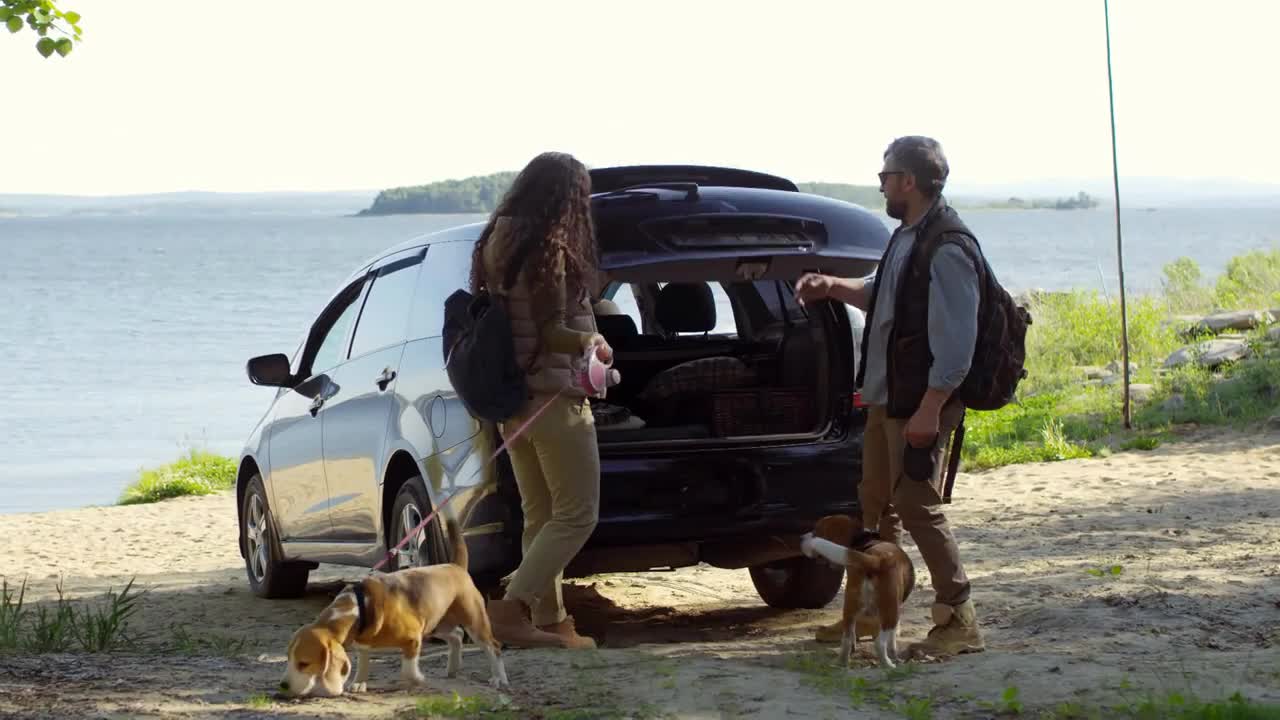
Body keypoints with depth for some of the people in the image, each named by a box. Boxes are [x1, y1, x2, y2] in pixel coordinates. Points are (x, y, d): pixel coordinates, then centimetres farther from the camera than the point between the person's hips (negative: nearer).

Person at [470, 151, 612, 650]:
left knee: (540, 516, 13)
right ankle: (512, 607, -13)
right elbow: (549, 333, -19)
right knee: (577, 514, -3)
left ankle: (550, 620, 13)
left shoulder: (496, 246, 9)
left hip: (512, 399, 9)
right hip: (554, 398, -9)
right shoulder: (551, 249, -17)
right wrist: (594, 342, -1)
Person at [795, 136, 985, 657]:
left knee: (917, 508, -8)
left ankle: (958, 621, -1)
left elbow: (956, 336, -24)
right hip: (885, 398, 10)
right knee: (876, 503, 17)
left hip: (920, 404, -10)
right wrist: (835, 287, 15)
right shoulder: (907, 236, 12)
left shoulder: (947, 248, -20)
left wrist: (930, 407, -25)